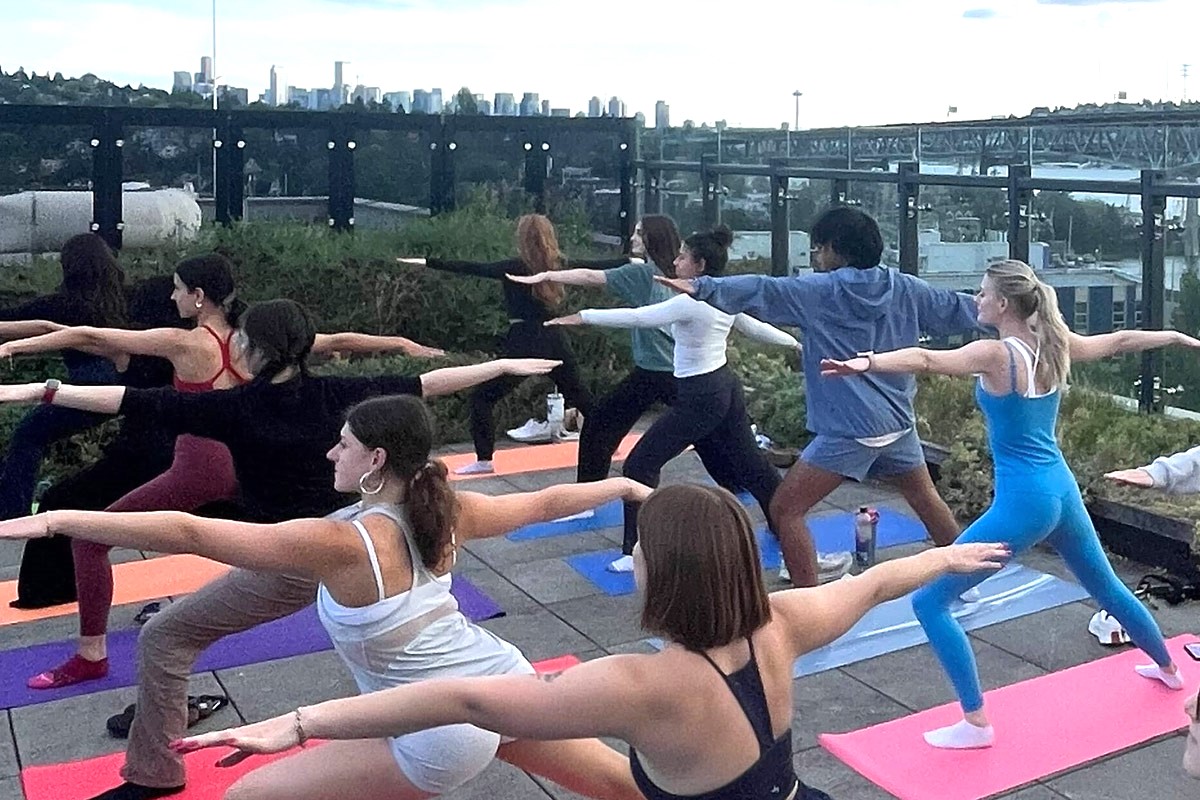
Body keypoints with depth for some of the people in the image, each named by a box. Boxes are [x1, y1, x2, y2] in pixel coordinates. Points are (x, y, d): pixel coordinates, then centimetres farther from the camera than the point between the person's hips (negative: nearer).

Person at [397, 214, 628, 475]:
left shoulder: (516, 267, -9)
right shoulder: (558, 265, 5)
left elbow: (475, 269, -17)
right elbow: (595, 266, 16)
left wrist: (427, 263, -21)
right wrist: (631, 261, 31)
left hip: (524, 343, -6)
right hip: (555, 341, 6)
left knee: (482, 397, 2)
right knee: (579, 394, 24)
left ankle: (484, 460, -5)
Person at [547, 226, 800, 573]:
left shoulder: (690, 303, -19)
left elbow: (638, 317, -24)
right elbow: (756, 327, 18)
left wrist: (583, 316, -21)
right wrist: (795, 341, 36)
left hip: (699, 397, -9)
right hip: (725, 388, 9)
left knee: (640, 465, -6)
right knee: (748, 461, 22)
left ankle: (638, 551, -8)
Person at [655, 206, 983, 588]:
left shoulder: (819, 290, -8)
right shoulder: (906, 288, 7)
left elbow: (762, 291, -19)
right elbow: (954, 308, 20)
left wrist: (703, 287, -27)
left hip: (849, 430, -7)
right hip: (898, 423, 7)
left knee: (786, 509, -1)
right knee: (926, 498, 29)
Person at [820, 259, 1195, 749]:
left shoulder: (995, 354, -17)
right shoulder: (1057, 346, 4)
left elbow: (927, 360, -35)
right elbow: (1120, 341, 21)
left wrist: (865, 363, -49)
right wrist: (1177, 337, 39)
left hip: (1022, 504, -8)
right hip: (1062, 492, 9)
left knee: (929, 601, -3)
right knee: (1107, 586, 32)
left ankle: (976, 723, -2)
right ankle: (1168, 669, 55)